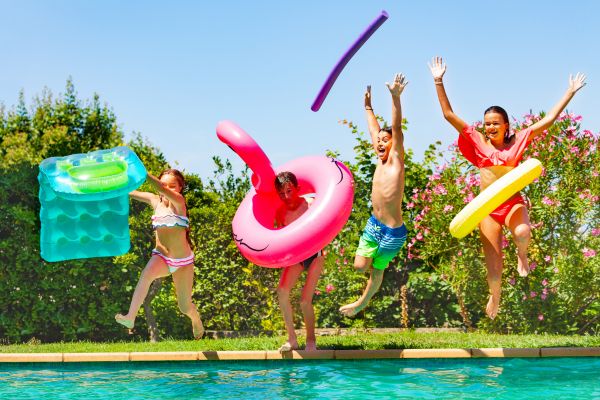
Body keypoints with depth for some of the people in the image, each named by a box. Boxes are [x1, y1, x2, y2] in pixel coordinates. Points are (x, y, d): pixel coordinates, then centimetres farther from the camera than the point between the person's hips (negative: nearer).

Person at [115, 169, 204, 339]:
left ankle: (197, 322, 42)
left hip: (183, 261, -2)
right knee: (147, 273, -35)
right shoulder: (155, 200, 3)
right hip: (161, 257, 2)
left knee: (185, 307, 6)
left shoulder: (179, 201, -11)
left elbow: (162, 190, -31)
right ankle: (130, 318, -43)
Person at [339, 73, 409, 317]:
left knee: (376, 269, 11)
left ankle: (363, 302, 31)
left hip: (393, 231, -6)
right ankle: (379, 266, 33)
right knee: (360, 265, 4)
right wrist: (368, 106, 28)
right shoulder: (380, 160, 4)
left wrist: (396, 97, -36)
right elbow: (374, 129, 18)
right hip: (374, 224, 6)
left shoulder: (396, 159, -12)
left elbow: (396, 129, -25)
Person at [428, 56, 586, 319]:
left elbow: (548, 120, 0)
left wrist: (570, 92, -1)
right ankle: (494, 298, 34)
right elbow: (448, 114, -4)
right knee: (493, 261, 5)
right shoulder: (477, 142, 0)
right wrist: (438, 82, -10)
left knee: (522, 233, -35)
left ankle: (522, 256, 1)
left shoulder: (517, 141, 0)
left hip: (513, 203, -1)